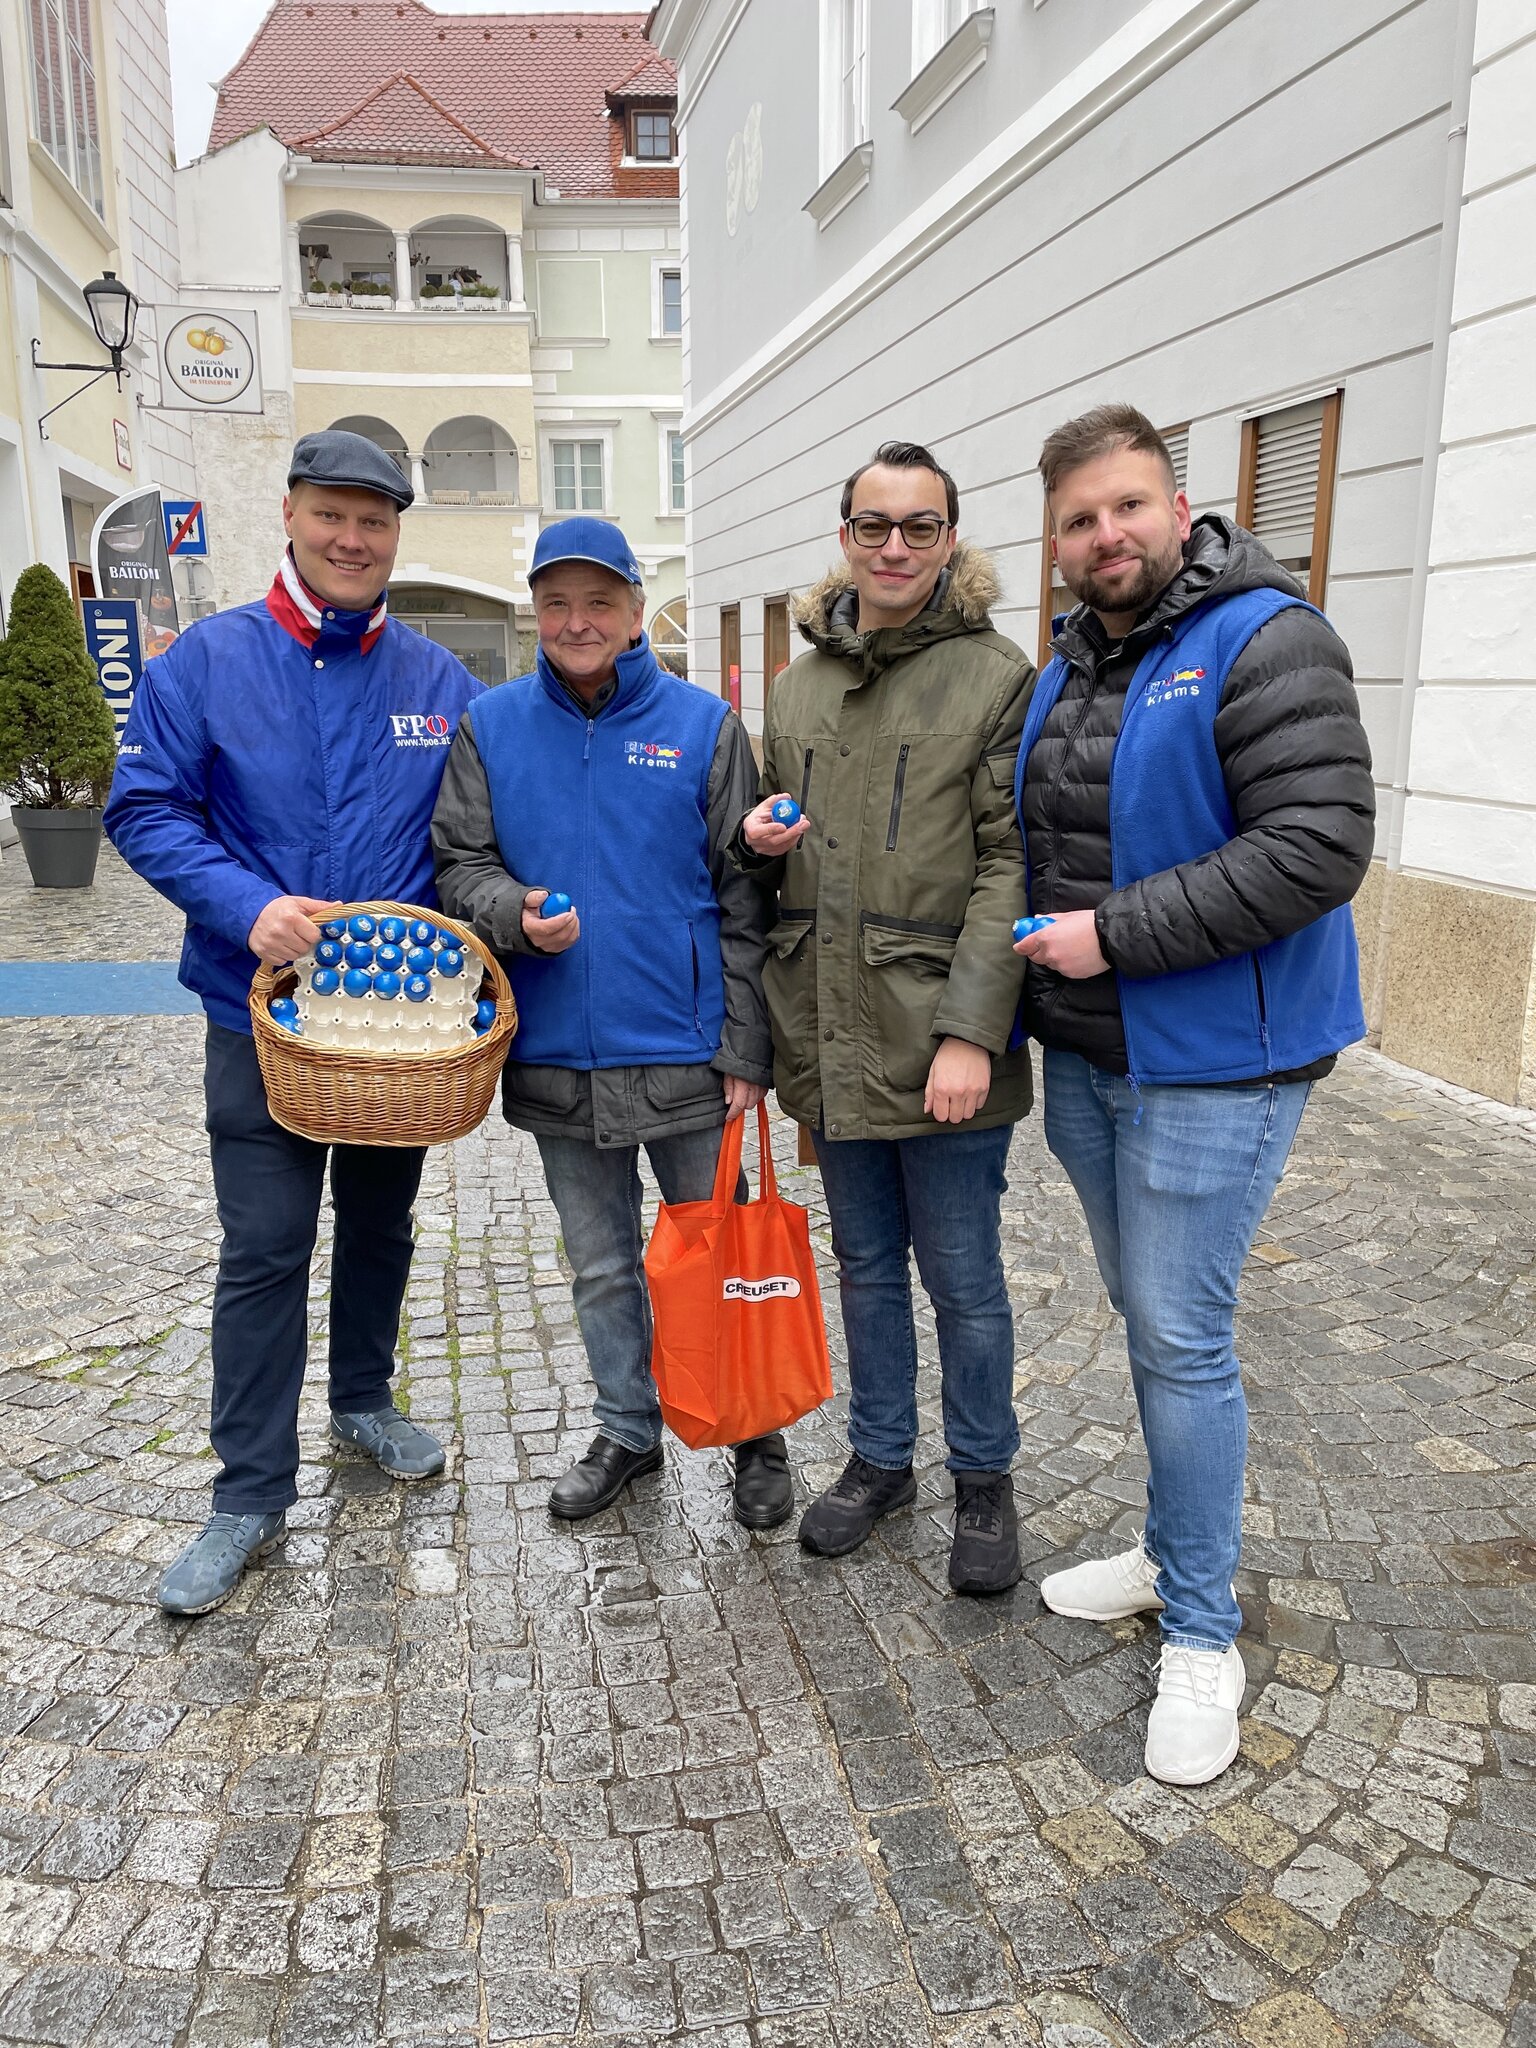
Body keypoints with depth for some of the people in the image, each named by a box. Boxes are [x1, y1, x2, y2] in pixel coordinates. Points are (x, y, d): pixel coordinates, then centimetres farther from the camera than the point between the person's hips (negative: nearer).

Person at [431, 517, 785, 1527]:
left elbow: (742, 897, -4)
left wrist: (746, 1047, -8)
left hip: (683, 1053, -2)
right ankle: (628, 1432, 36)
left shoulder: (702, 724, -3)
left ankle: (757, 1434, 30)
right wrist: (515, 914, -19)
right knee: (602, 1265, 17)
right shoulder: (492, 725, 3)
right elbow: (460, 862, 5)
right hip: (557, 1056, 3)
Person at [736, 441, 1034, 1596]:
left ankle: (984, 1482, 29)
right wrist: (760, 841, -3)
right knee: (867, 1266, 18)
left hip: (943, 1040, -5)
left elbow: (1010, 866, -12)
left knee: (963, 1280, 8)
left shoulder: (998, 678, -6)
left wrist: (972, 1030, -19)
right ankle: (880, 1460, 36)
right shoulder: (800, 684, 12)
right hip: (833, 1035, 5)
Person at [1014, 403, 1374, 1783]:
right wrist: (1043, 946, 7)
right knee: (1148, 1321, 18)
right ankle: (1178, 1551, 37)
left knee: (1184, 1340, -2)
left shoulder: (1265, 643, -13)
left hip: (1213, 1064, -8)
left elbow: (1318, 845, -24)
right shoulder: (1069, 669, 12)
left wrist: (1117, 934, -23)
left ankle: (1202, 1632, 17)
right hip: (1086, 1058, 8)